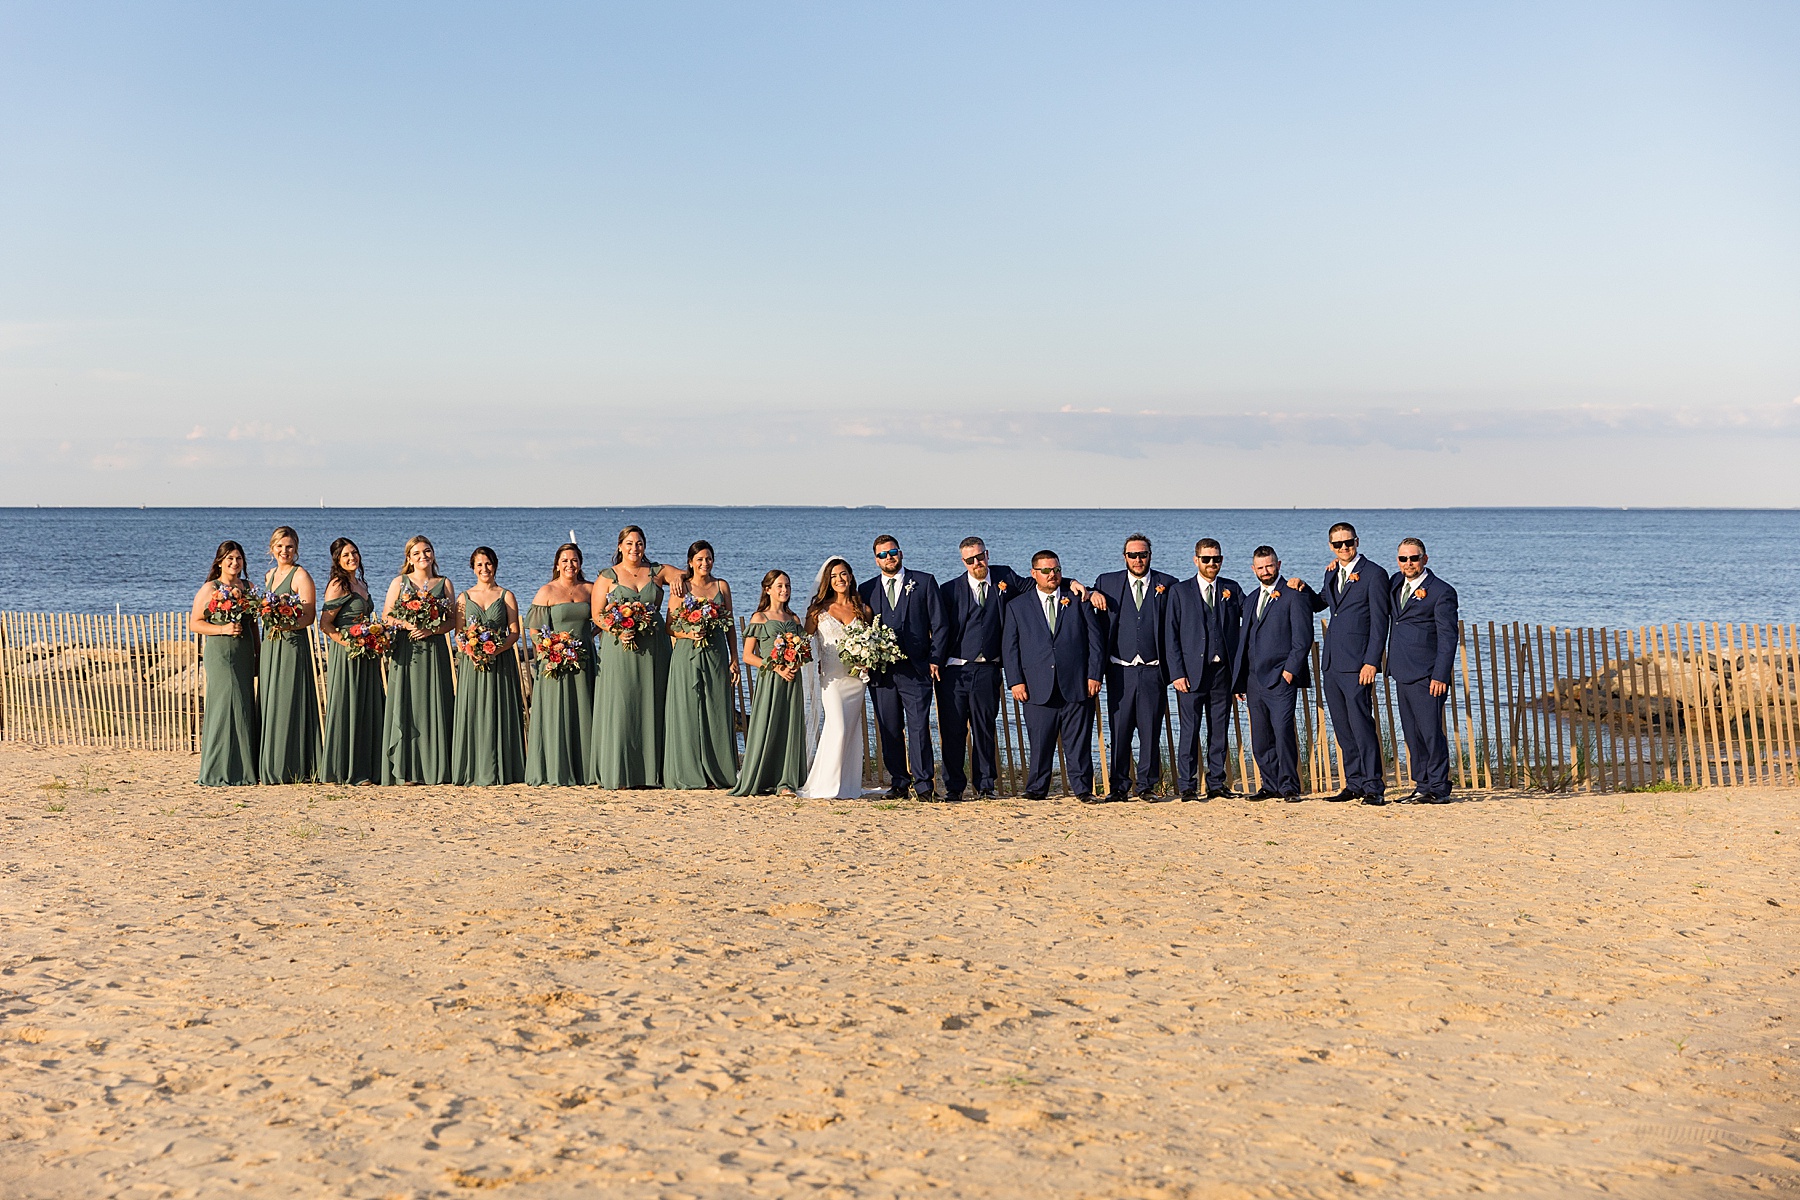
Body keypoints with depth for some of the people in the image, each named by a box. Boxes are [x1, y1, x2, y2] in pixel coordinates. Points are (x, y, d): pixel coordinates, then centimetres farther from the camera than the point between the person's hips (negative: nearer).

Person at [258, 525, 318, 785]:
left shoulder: (300, 575, -7)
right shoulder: (269, 575, 17)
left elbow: (309, 616, -14)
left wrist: (286, 625, -30)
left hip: (293, 644, -8)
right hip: (269, 645, 8)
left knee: (287, 703, -8)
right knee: (269, 703, 8)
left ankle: (292, 770, -4)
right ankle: (271, 769, 14)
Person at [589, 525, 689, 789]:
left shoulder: (657, 572, 12)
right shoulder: (608, 577, 6)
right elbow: (597, 614, 2)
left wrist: (679, 579, -14)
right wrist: (617, 631, -15)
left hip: (653, 648, 2)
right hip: (620, 648, -2)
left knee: (651, 706, 3)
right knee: (620, 707, -4)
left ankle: (650, 771, 7)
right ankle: (619, 774, -1)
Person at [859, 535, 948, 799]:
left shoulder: (924, 582, 7)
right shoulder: (867, 589, 14)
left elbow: (939, 624, 5)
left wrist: (935, 659, -4)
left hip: (916, 668, -3)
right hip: (880, 670, 3)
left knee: (919, 727, -8)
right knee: (889, 731, 5)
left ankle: (923, 784, -5)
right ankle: (899, 782, 13)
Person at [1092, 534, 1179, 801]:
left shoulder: (1167, 584, 7)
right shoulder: (1107, 582, 9)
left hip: (1153, 670, 0)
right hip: (1120, 669, 0)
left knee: (1151, 731, 1)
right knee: (1119, 731, 1)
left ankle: (1146, 785, 10)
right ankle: (1118, 786, 9)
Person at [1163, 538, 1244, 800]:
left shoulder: (1232, 589, 11)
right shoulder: (1179, 591, 5)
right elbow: (1171, 636, 0)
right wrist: (1177, 673, -8)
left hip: (1223, 670, 3)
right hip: (1191, 671, -3)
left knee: (1219, 730, 6)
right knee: (1189, 730, -4)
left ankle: (1216, 784, 14)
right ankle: (1187, 786, 2)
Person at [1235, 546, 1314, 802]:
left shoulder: (1294, 596, -1)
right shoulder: (1252, 599, 20)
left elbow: (1303, 638, -7)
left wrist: (1290, 669, -15)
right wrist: (1240, 679, 17)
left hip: (1280, 678, -7)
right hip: (1254, 679, 7)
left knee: (1283, 730, -14)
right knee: (1260, 738, 6)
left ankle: (1288, 786, -7)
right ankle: (1271, 785, 15)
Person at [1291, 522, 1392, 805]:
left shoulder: (1373, 574, -6)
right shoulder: (1332, 573, 16)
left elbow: (1379, 622, -10)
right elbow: (1319, 604, 32)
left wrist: (1371, 662, -16)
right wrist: (1303, 589, 11)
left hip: (1356, 664, -7)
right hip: (1331, 662, 8)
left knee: (1361, 724, -10)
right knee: (1342, 728, 10)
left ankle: (1374, 787, -6)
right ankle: (1355, 784, 17)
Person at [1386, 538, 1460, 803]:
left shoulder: (1441, 592, -7)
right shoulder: (1397, 583, 15)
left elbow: (1448, 637, -10)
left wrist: (1440, 676, -18)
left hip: (1426, 675, -8)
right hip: (1402, 672, 8)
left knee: (1431, 731, -7)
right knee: (1413, 734, 10)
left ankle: (1439, 789, -1)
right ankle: (1422, 786, 16)